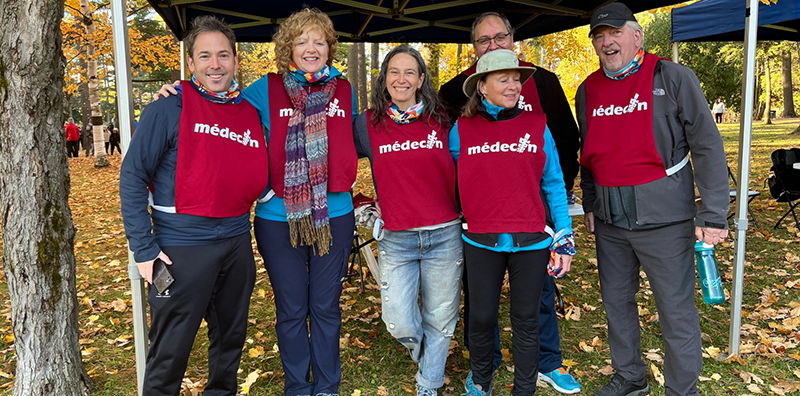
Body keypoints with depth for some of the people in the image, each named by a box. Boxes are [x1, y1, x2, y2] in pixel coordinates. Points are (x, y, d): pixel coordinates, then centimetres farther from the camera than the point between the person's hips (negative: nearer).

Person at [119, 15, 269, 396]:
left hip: (237, 241, 5)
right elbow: (132, 177, -9)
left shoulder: (250, 113, 7)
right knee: (171, 351, 6)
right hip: (182, 246, -5)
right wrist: (144, 248, -12)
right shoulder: (169, 110, -9)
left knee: (232, 337, 20)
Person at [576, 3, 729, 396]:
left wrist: (713, 213, -12)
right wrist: (589, 204, 17)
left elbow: (707, 146, -8)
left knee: (676, 309, 3)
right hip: (609, 218, 5)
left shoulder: (673, 77, -6)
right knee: (616, 300, 16)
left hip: (663, 216, -5)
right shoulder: (588, 90, 9)